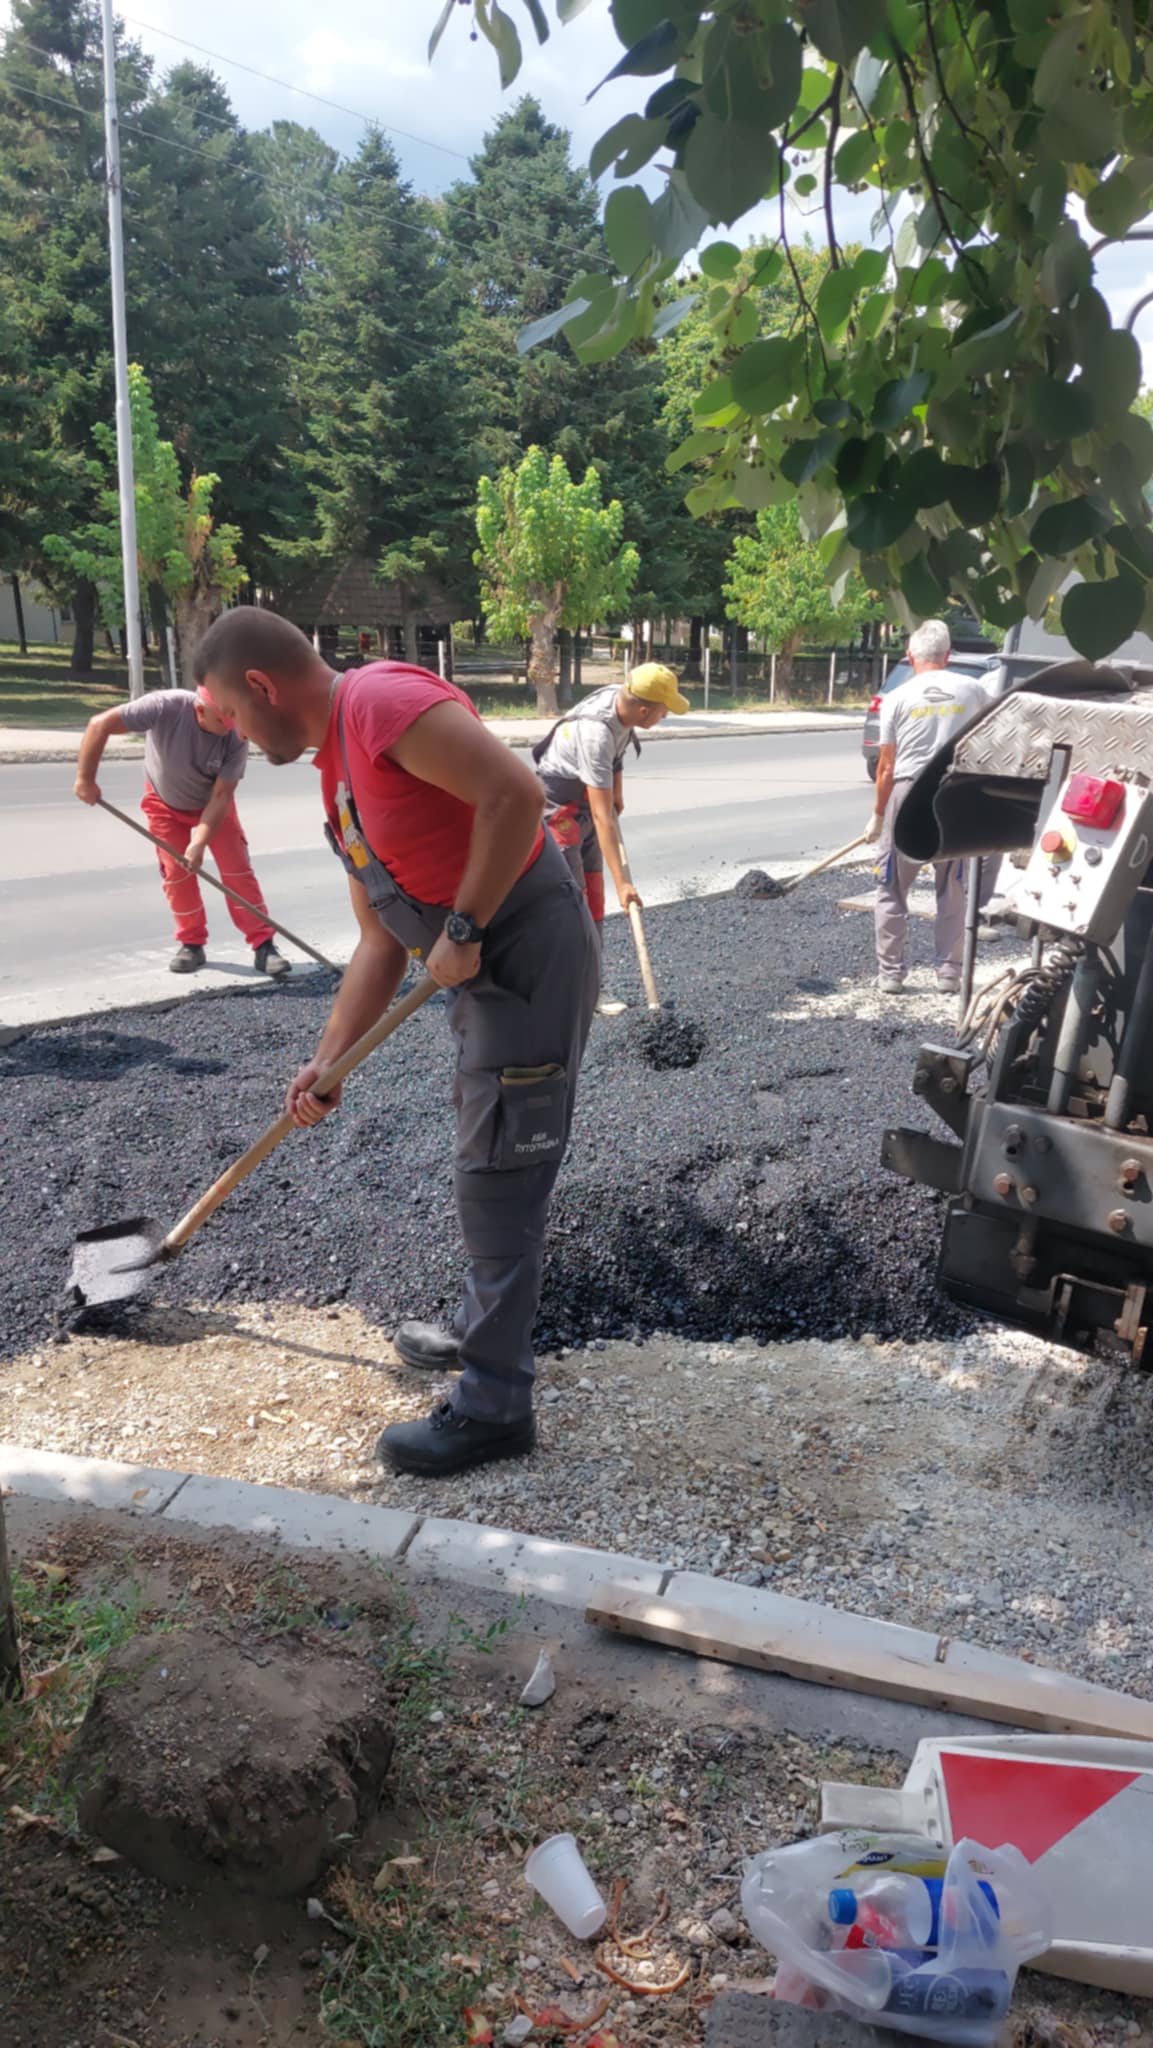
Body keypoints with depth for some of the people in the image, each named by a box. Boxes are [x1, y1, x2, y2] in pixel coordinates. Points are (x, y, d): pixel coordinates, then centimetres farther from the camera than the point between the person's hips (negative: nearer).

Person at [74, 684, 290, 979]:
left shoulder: (236, 738, -33)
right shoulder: (165, 707, -38)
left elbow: (221, 796, -29)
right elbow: (100, 723, -33)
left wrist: (200, 843, -39)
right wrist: (85, 778, -29)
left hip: (212, 802, 0)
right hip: (165, 802, 0)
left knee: (237, 868, -8)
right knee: (176, 871, -2)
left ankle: (263, 945, -4)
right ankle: (191, 943, 14)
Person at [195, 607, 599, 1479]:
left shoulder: (383, 701, -16)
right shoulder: (338, 773, 14)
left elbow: (516, 792, -28)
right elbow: (380, 941, 16)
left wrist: (464, 930, -22)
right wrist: (327, 1061, 14)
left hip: (532, 956, -10)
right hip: (484, 971, 10)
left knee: (499, 1177, -3)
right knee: (490, 1167, 22)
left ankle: (494, 1406, 9)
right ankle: (486, 1333, 40)